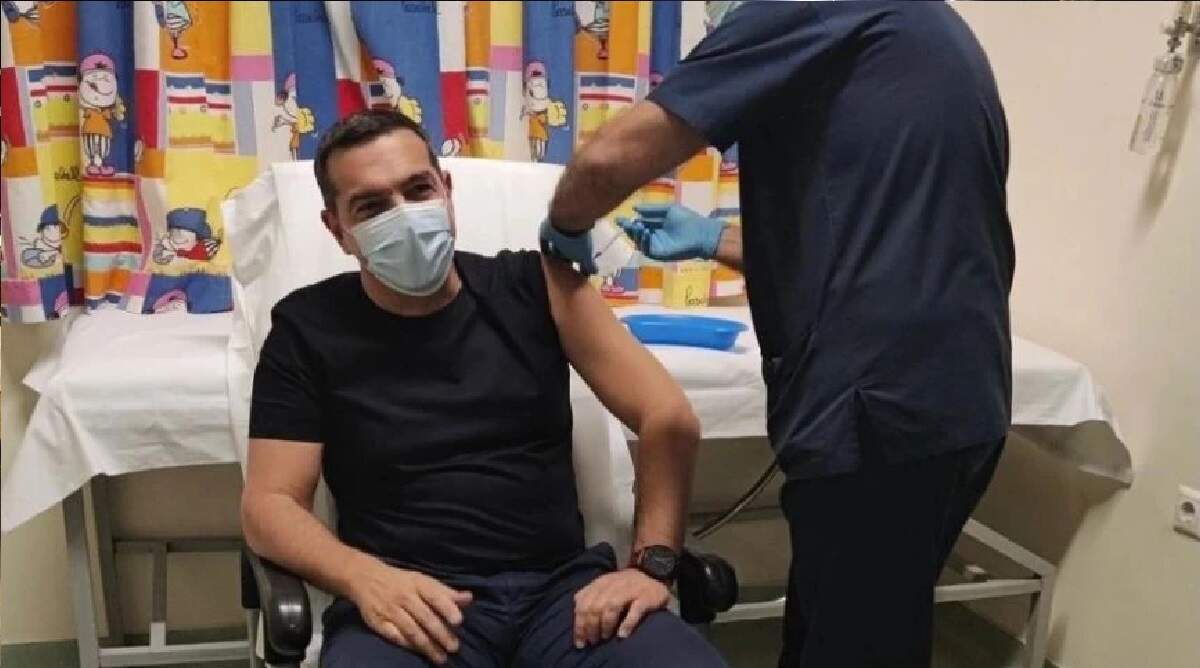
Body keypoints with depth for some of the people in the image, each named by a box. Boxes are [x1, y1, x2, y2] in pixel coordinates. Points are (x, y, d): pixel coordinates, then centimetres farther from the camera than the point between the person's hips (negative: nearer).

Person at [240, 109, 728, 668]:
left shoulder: (533, 286, 5)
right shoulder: (309, 329, 4)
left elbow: (669, 419, 3)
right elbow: (270, 503, 1)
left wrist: (651, 563, -7)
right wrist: (364, 577, -18)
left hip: (561, 586, 1)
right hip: (411, 601, -1)